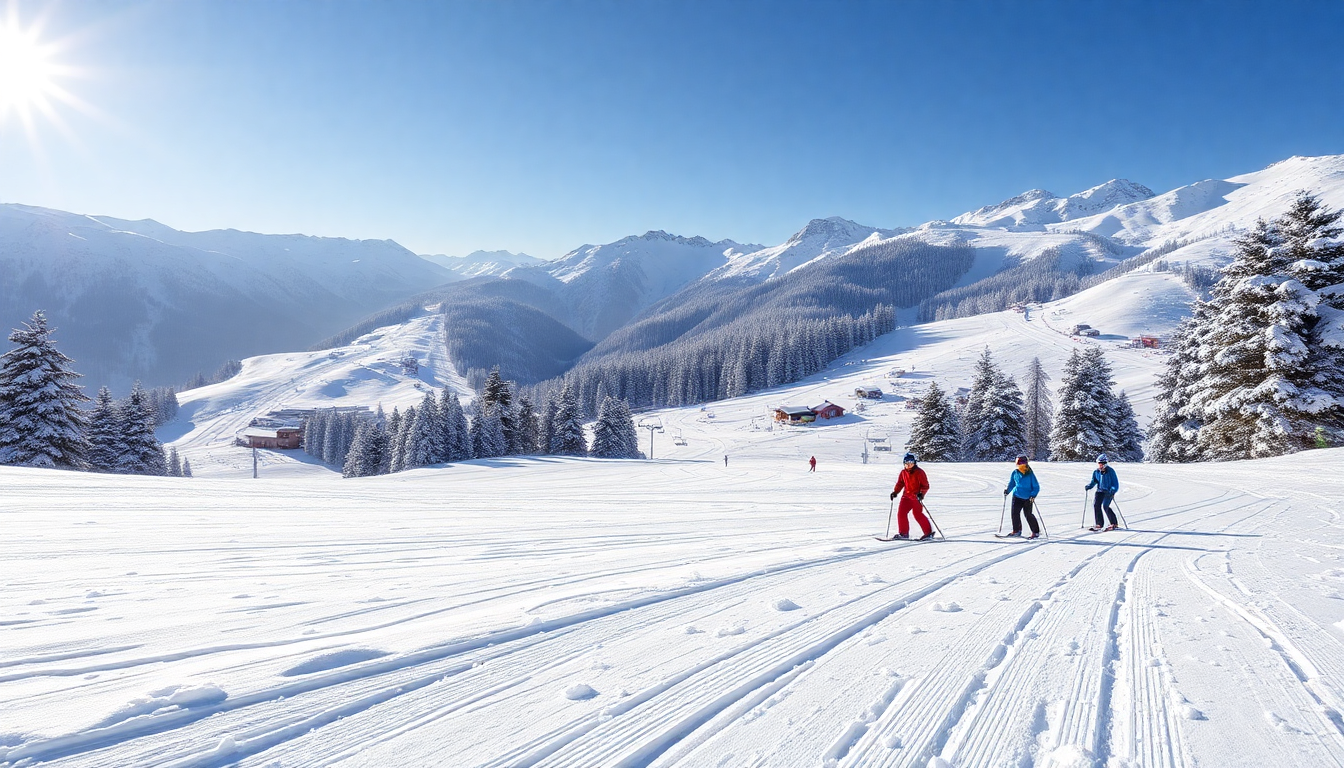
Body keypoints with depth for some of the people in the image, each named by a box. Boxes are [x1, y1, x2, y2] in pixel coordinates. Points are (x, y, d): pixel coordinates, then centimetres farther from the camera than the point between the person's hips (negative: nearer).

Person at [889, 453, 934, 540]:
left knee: (918, 515, -12)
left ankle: (929, 532, -2)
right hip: (906, 496, 6)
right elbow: (900, 483, 19)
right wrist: (895, 492, 6)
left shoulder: (919, 472, -8)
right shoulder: (903, 472, 9)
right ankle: (903, 533, 9)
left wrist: (921, 494, -21)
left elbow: (925, 485, -9)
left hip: (916, 497, -6)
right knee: (901, 513, -2)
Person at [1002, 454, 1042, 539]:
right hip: (1017, 496, 4)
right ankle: (1016, 531, 16)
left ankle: (1036, 532, 8)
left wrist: (1033, 495, -22)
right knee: (1015, 513, 0)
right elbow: (1012, 483, 16)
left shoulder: (1030, 474, -13)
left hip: (1027, 498, -4)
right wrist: (1007, 490, 3)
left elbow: (1036, 487, -8)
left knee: (1028, 514, -5)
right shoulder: (1015, 472, 0)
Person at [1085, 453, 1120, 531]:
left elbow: (1115, 484, -11)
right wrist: (1088, 486, -10)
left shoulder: (1110, 471, -11)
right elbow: (1093, 482, 10)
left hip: (1109, 491, -5)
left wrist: (1112, 491, -27)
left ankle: (1114, 524, -3)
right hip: (1100, 490, 5)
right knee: (1096, 505, -10)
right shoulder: (1096, 472, 4)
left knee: (1105, 506, -18)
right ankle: (1099, 524, 1)